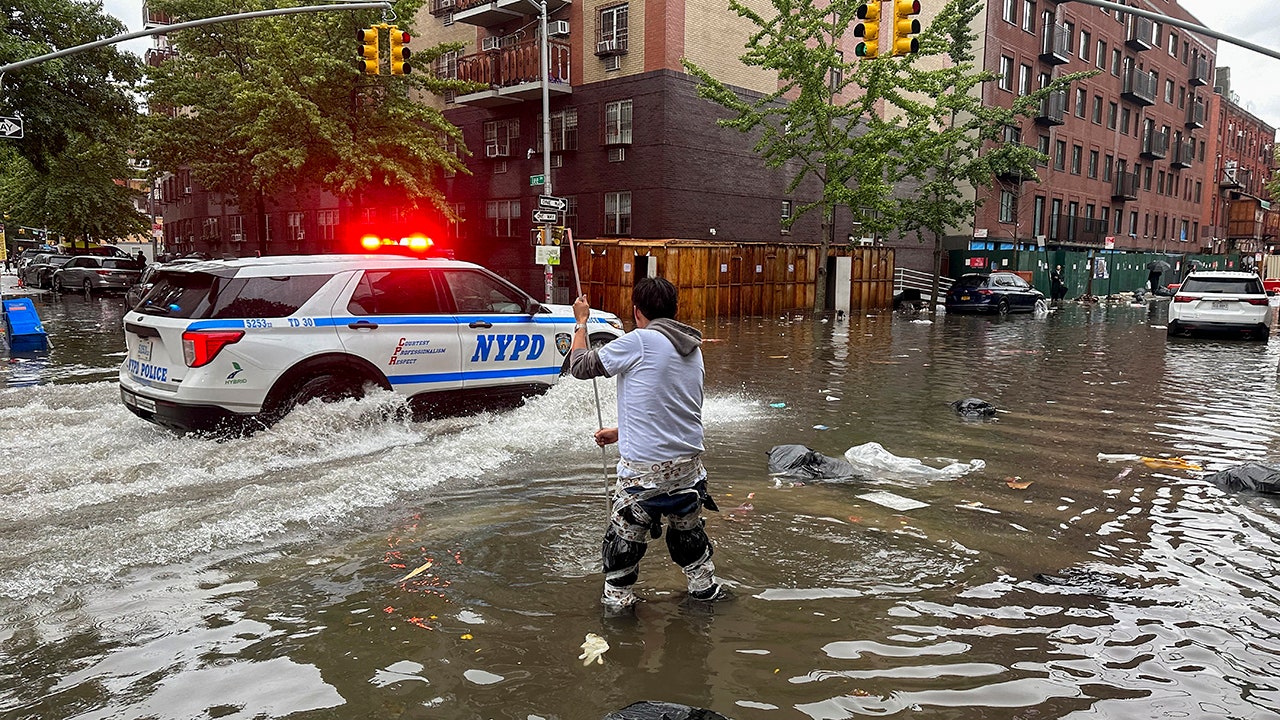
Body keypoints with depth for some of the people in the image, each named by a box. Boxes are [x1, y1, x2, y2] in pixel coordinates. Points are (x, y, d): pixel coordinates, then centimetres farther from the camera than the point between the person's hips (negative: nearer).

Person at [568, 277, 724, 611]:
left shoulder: (639, 342, -13)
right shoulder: (693, 349, 10)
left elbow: (581, 366, -3)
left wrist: (581, 322, 12)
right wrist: (620, 432, 26)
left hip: (644, 469, -7)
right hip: (689, 464, 7)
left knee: (624, 540, 9)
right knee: (688, 531, 26)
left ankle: (616, 603, 20)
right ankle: (706, 589, 39)